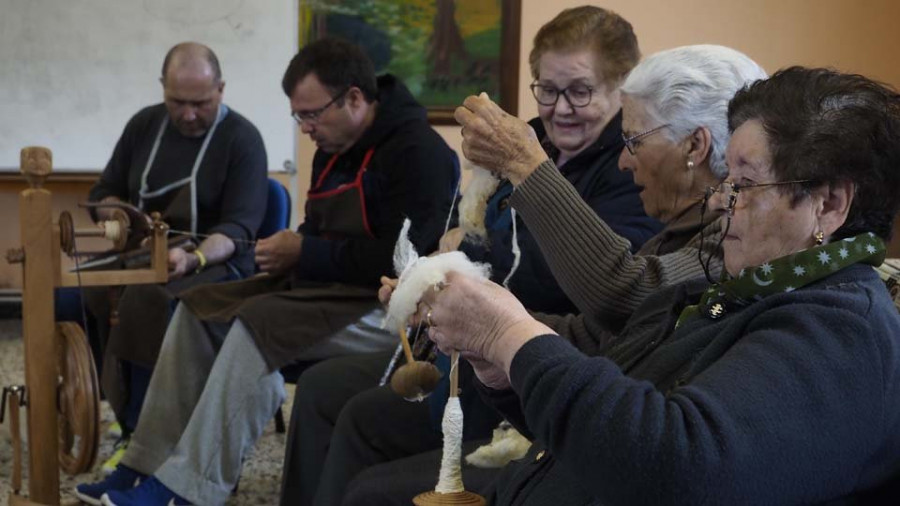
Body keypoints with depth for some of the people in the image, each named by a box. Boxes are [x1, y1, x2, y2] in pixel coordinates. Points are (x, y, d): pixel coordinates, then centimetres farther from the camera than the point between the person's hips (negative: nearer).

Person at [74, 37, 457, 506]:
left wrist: (304, 253, -18)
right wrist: (289, 249, -2)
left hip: (383, 297, -10)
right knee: (197, 308, 0)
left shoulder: (417, 151, -17)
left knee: (257, 324, -29)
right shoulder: (335, 148, 12)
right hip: (326, 281, 10)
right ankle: (146, 465, -3)